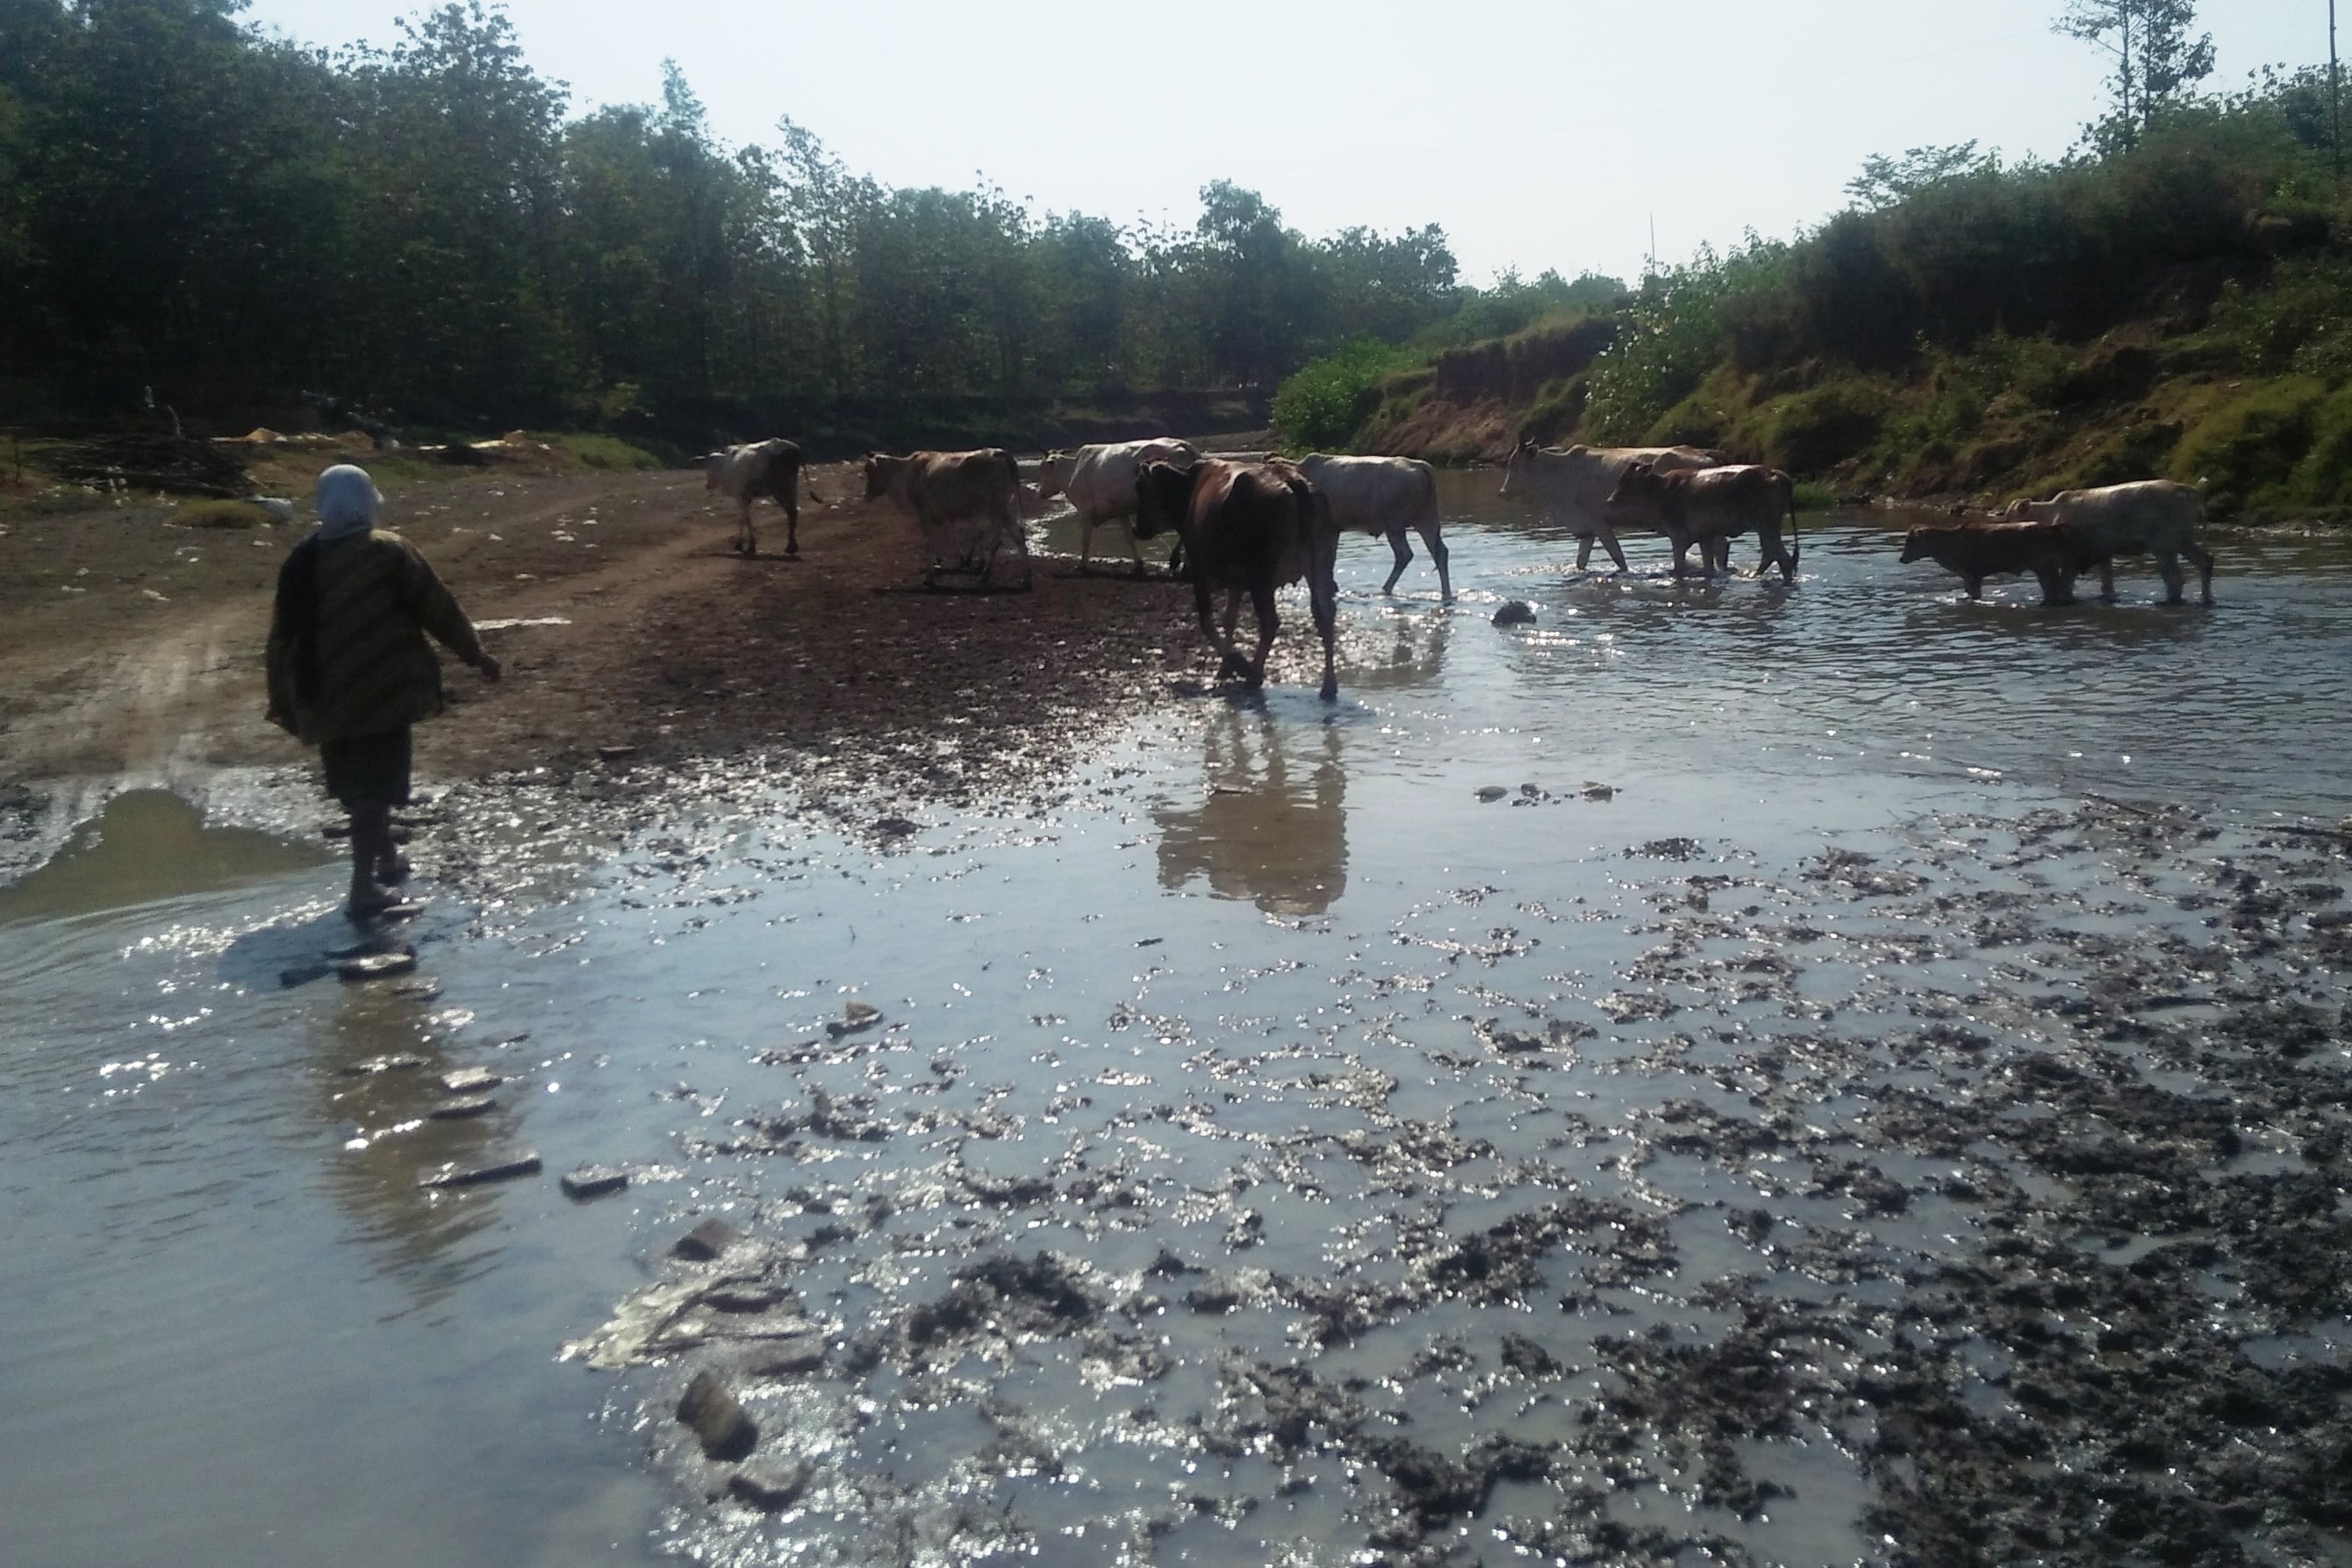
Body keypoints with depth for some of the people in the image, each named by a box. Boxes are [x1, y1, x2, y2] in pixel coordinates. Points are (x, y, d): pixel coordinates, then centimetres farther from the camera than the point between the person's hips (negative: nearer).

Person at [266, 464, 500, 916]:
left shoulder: (302, 561, 3)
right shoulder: (390, 552, -10)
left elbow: (282, 633, 7)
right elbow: (438, 608, -5)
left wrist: (283, 699, 15)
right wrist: (476, 654, 7)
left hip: (326, 697, 5)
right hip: (381, 692, -5)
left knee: (359, 782, 21)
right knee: (374, 784, 0)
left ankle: (387, 859, 36)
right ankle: (364, 888, -4)